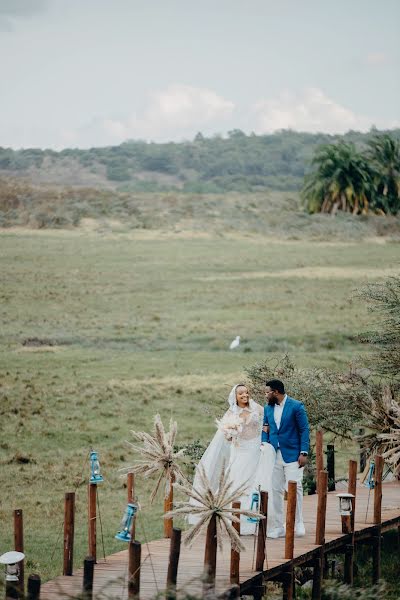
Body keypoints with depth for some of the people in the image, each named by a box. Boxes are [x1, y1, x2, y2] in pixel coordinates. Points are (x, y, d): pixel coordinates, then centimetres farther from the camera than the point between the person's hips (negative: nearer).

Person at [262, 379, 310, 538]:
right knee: (276, 491, 5)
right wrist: (264, 443, -4)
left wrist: (304, 453, -12)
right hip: (274, 455, 5)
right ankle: (278, 527, 10)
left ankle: (298, 524, 5)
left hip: (292, 455, -5)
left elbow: (304, 430, -6)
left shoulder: (296, 406, -6)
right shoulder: (268, 408, 11)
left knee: (294, 488, -6)